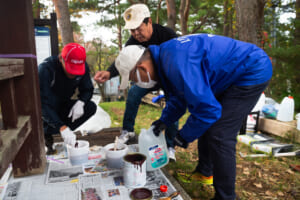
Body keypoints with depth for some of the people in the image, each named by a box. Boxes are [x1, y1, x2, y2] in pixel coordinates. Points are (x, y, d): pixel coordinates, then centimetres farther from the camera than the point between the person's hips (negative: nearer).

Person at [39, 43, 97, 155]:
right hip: (44, 110, -4)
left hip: (62, 107, 5)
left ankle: (47, 134, -10)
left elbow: (87, 90, -4)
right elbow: (43, 103, -35)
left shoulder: (83, 67, -15)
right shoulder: (46, 68, -30)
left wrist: (80, 102, -28)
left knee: (91, 107, -20)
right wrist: (62, 127, -45)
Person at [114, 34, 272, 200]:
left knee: (220, 136, -12)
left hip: (253, 72, -10)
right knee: (206, 125, 15)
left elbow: (208, 108, -30)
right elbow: (179, 95, 18)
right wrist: (164, 120, 13)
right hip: (232, 75, 10)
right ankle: (204, 173, 33)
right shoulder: (164, 57, 2)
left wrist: (185, 136, -15)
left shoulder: (177, 62, -32)